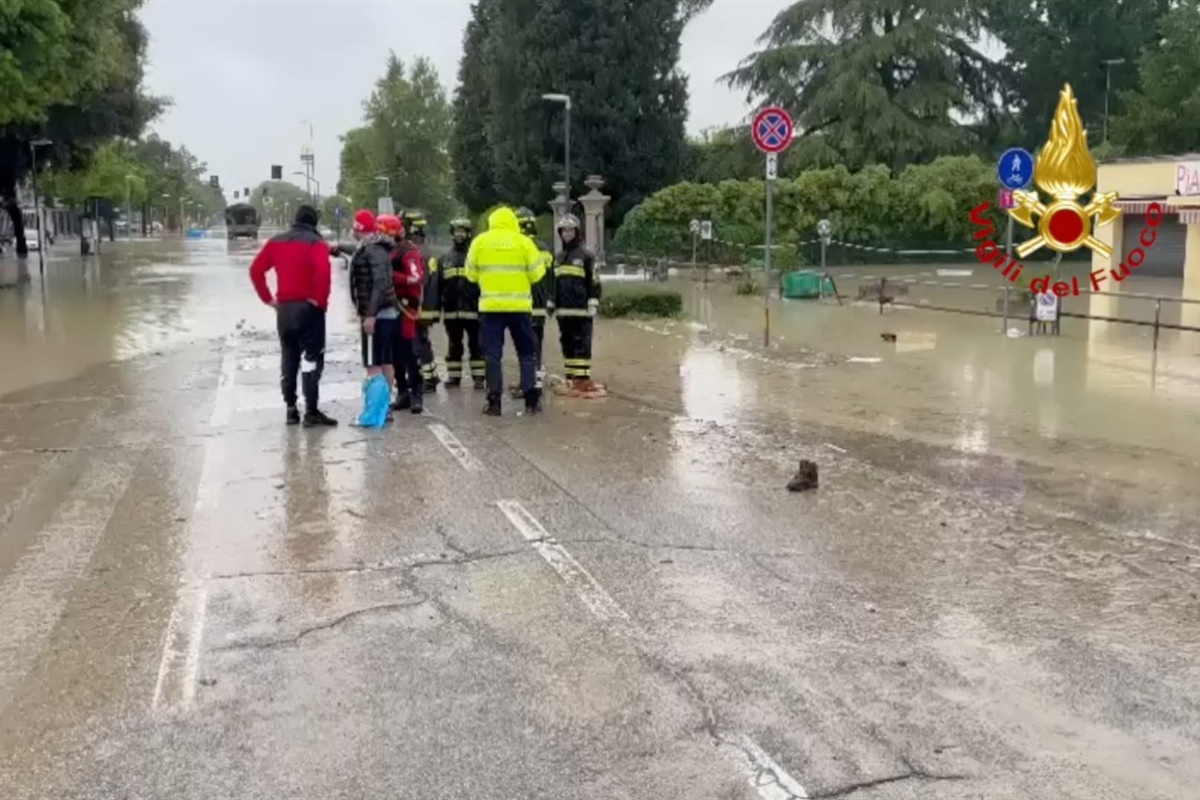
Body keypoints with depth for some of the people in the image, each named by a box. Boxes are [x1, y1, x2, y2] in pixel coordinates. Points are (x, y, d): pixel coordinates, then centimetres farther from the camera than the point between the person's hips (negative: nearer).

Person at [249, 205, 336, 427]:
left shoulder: (276, 242, 10)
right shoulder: (316, 243, -7)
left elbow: (256, 270, 8)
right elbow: (323, 271, -24)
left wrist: (268, 298, 9)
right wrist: (320, 300, -14)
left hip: (284, 308, 5)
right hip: (309, 307, -5)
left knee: (288, 358, 15)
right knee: (312, 358, -2)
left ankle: (291, 409, 17)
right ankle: (312, 411, -6)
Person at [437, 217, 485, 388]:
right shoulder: (445, 258, 13)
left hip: (473, 310, -4)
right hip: (451, 310, 4)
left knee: (476, 344, 1)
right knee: (454, 345, 11)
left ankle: (478, 376, 6)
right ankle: (453, 376, 18)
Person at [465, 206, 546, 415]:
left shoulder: (480, 241, 2)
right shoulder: (524, 242, -1)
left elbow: (471, 274, 5)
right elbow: (536, 273, -1)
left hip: (490, 306, 0)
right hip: (519, 305, 0)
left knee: (492, 355, 5)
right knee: (527, 354, 10)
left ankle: (494, 402, 3)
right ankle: (531, 400, 7)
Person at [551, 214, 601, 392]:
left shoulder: (586, 255, -2)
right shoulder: (559, 257, 18)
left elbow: (594, 282, -6)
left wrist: (592, 305, -11)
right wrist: (551, 304, 18)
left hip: (581, 310, -7)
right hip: (563, 310, 7)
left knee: (582, 344, -8)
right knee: (567, 344, 9)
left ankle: (583, 377, -8)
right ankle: (571, 377, 15)